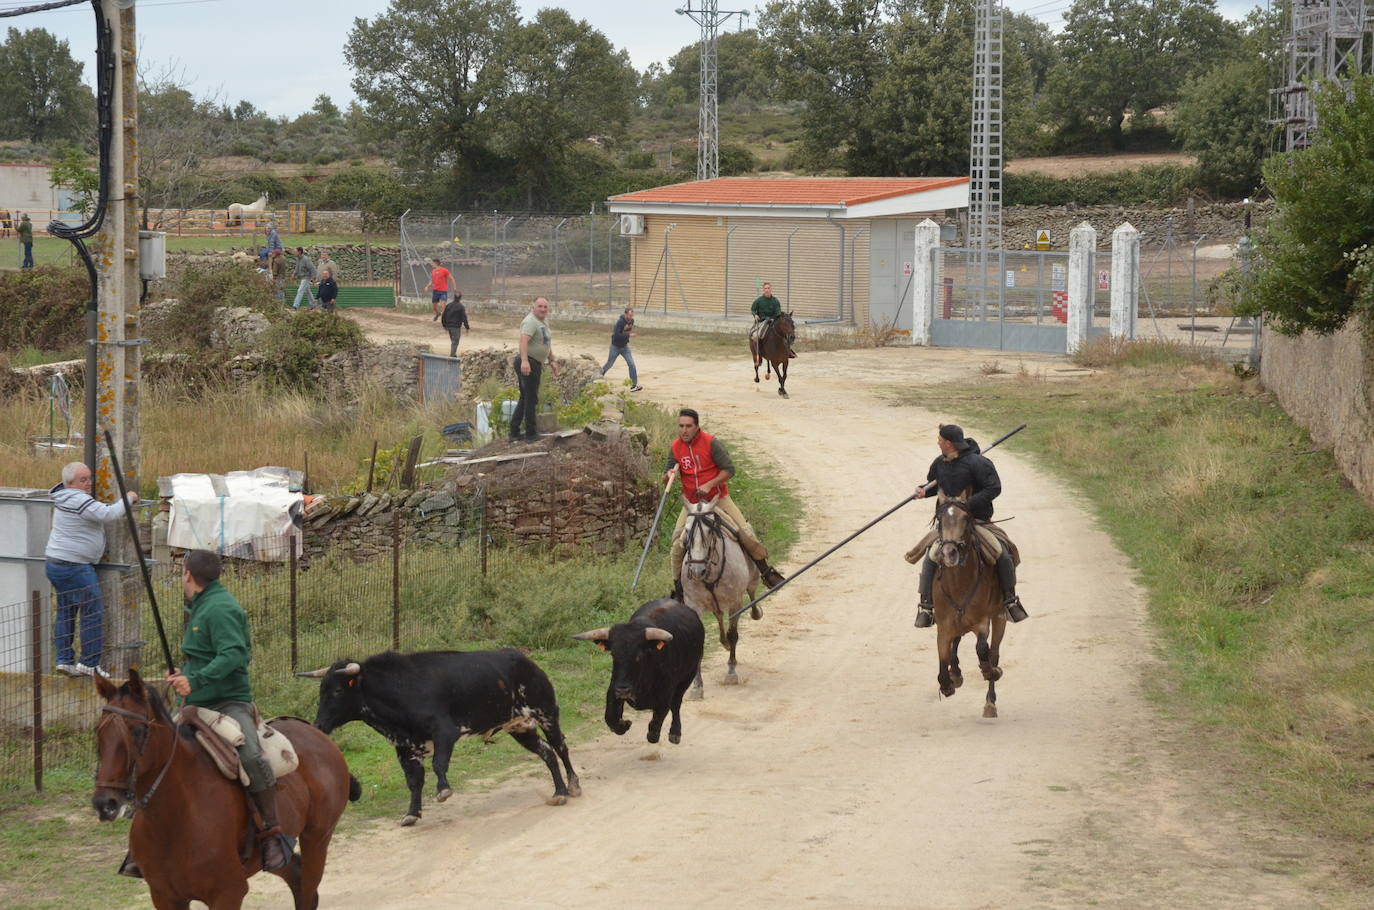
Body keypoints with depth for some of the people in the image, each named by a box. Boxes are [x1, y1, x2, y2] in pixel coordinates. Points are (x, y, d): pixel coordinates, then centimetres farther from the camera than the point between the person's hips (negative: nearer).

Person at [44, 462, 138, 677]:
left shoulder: (64, 498, 14)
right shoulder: (79, 500, -19)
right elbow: (107, 514, -26)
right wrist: (128, 500, -12)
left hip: (54, 563, 10)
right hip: (74, 567, -10)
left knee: (66, 612, 14)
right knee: (93, 613, -3)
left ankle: (64, 660, 16)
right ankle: (89, 663, -1)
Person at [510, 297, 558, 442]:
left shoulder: (543, 323, 17)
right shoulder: (530, 322, -16)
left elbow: (546, 343, 30)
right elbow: (524, 340, -31)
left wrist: (552, 361, 32)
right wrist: (524, 361, -44)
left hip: (535, 364, 11)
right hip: (528, 364, -11)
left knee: (525, 398, 15)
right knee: (531, 399, -4)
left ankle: (514, 432, 20)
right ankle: (530, 433, 3)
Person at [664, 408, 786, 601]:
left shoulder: (711, 443, -13)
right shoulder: (676, 447, -1)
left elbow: (729, 469, -13)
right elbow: (665, 478, 6)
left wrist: (709, 484, -23)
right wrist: (669, 475, -18)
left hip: (718, 498, -3)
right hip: (692, 503, 3)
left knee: (746, 533, -9)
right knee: (677, 544, -10)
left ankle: (766, 571, 11)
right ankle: (678, 587, 6)